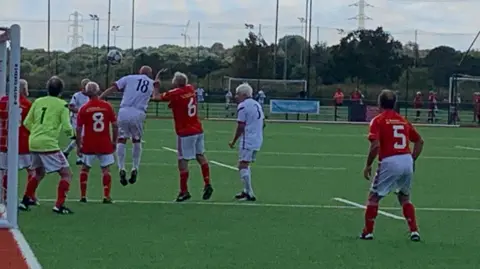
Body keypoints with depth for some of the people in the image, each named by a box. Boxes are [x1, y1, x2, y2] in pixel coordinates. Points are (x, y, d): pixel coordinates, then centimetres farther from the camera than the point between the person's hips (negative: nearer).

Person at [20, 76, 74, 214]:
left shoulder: (38, 102, 10)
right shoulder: (62, 105, -5)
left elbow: (27, 122, 13)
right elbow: (66, 127, -11)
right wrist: (72, 133, 11)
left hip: (33, 142, 7)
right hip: (49, 144, -7)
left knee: (39, 173, 28)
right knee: (66, 173, 2)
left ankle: (25, 201, 26)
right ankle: (59, 205, -9)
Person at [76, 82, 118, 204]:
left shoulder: (84, 109, -4)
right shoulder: (107, 106, -2)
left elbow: (78, 129, -3)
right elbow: (115, 126, 0)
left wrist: (78, 145, 5)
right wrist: (114, 142, 11)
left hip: (89, 145, 0)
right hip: (105, 144, 0)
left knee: (85, 168, 15)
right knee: (106, 169, 5)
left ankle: (83, 196, 15)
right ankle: (106, 197, -1)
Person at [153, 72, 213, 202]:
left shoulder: (174, 93, -14)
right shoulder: (190, 89, 4)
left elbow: (157, 97, -5)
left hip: (185, 133, -7)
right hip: (198, 129, 7)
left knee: (183, 161, -2)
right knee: (200, 156, 17)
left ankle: (184, 191, 0)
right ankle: (207, 184, 16)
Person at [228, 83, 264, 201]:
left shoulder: (242, 106, -11)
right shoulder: (257, 104, 15)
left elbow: (241, 126, -14)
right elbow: (262, 123, 18)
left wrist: (233, 142, -5)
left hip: (247, 141, -9)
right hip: (257, 141, 9)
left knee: (243, 165, -7)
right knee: (246, 165, 19)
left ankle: (249, 194, -10)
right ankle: (247, 191, 20)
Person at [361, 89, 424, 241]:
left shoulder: (378, 121, -2)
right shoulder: (403, 121, 16)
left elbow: (375, 145, -14)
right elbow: (420, 141, 19)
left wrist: (368, 165, -4)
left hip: (389, 162, -5)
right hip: (407, 161, 5)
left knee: (373, 197, 10)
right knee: (404, 198, 23)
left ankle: (368, 232, 11)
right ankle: (414, 231, 14)